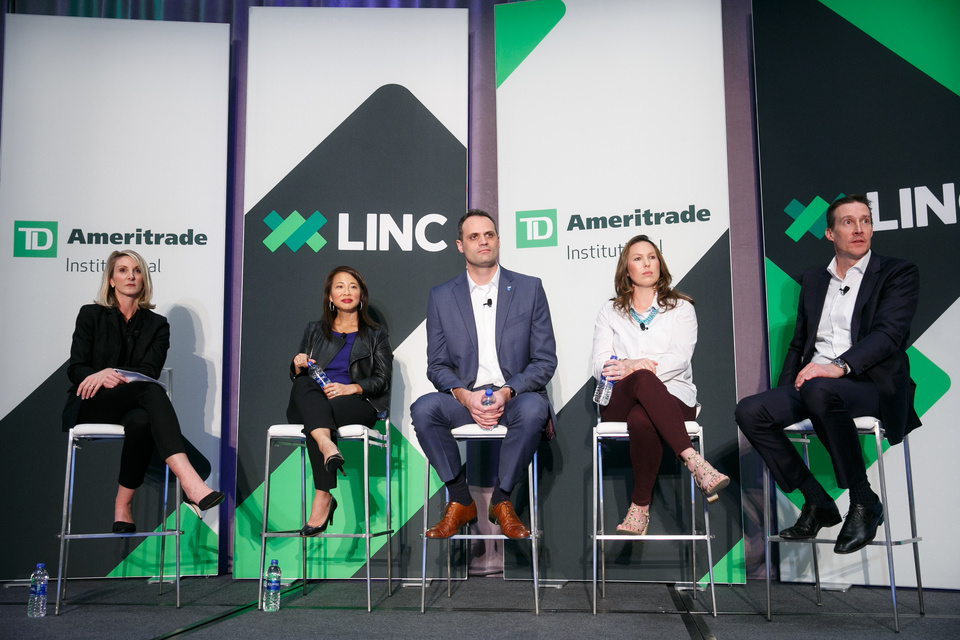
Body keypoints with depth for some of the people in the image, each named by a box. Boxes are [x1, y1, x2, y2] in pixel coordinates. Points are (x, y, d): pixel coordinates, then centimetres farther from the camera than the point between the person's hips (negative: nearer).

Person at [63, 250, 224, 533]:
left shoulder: (157, 324, 13)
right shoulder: (91, 315, 11)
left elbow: (149, 371, -1)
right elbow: (75, 368, 2)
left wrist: (112, 373, -20)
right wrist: (102, 379, -21)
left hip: (130, 404, 2)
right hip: (88, 404, -2)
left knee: (141, 420, -40)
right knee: (151, 391, -36)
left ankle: (123, 505, -30)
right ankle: (190, 483, -54)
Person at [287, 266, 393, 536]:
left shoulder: (376, 335, 19)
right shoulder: (314, 330, 25)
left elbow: (382, 379, 6)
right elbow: (296, 378, 21)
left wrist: (351, 388, -14)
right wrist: (298, 366, -5)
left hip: (358, 404, -2)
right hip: (310, 401, 2)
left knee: (313, 422, -37)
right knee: (304, 386, -36)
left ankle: (321, 499, -42)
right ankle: (327, 446, -60)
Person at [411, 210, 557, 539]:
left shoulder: (530, 289, 4)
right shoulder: (441, 296, 8)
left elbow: (545, 360, 1)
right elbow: (437, 364, 6)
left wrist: (507, 392, -17)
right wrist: (465, 396, -16)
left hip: (514, 395, -1)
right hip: (464, 396, 1)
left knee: (534, 409, -35)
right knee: (422, 409, -28)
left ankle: (500, 500, -13)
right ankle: (461, 502, -12)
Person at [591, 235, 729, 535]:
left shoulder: (681, 307, 16)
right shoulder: (610, 311, 19)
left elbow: (679, 358, -2)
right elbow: (600, 365, 5)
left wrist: (634, 365, -18)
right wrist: (639, 368, -17)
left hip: (673, 395, 0)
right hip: (619, 401, 1)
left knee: (641, 420, -39)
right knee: (643, 379, -39)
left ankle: (640, 506, -29)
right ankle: (694, 462, -45)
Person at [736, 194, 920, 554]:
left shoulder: (897, 274, 5)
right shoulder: (813, 280, 21)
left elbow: (889, 333, -11)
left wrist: (839, 366, -27)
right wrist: (784, 395, 6)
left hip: (873, 385, -5)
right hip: (813, 382, 6)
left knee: (818, 390, -39)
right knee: (750, 412, -19)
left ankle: (864, 503, -20)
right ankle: (817, 504, -6)